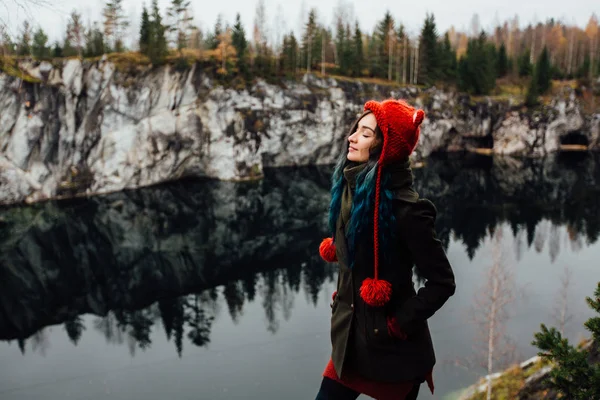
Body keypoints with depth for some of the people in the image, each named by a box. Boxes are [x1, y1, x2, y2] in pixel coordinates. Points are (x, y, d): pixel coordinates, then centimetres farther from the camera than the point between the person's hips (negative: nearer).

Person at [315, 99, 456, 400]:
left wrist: (401, 322, -15)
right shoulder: (349, 186, -1)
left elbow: (442, 282, -17)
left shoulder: (405, 208, -23)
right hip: (350, 341, 7)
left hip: (393, 349, -6)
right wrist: (342, 301, 12)